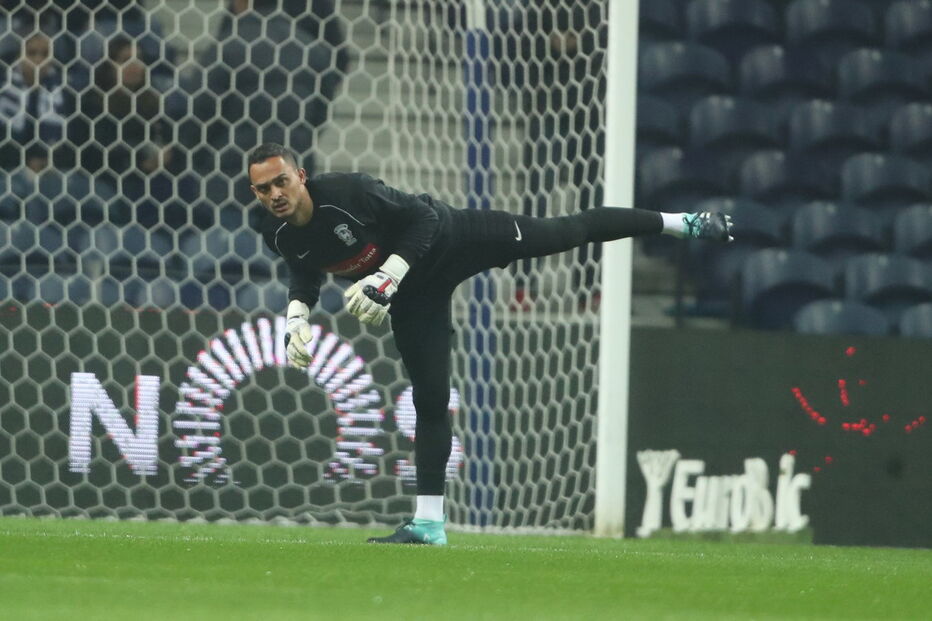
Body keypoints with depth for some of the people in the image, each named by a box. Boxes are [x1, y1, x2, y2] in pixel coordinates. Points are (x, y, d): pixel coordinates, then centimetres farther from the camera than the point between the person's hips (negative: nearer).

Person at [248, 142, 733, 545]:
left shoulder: (346, 191, -33)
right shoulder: (280, 234, -14)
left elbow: (423, 217, -25)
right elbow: (305, 272, 8)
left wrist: (385, 277, -34)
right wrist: (297, 315, -11)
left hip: (449, 239, -4)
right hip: (414, 295, 4)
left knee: (564, 232, 3)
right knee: (430, 398, 1)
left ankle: (680, 222, 18)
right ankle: (429, 523, 4)